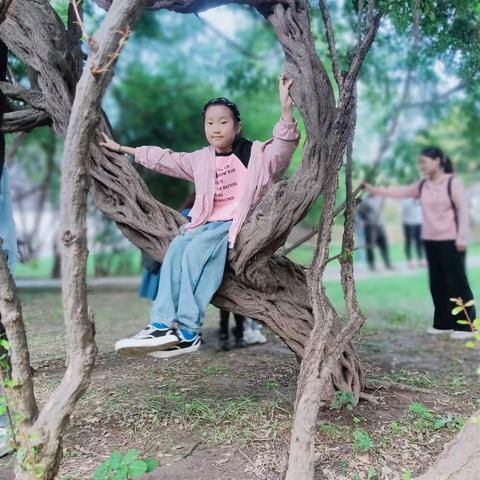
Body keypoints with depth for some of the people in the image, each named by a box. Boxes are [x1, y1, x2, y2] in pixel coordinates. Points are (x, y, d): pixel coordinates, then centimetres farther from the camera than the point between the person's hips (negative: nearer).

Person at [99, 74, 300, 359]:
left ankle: (187, 332, -35)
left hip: (238, 223, -5)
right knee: (177, 247, -25)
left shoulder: (256, 154, 4)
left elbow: (284, 146, -14)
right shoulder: (201, 160, 20)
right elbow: (163, 158, 28)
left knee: (196, 250, -31)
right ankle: (162, 325, -35)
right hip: (207, 223, 5)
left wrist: (286, 107, -30)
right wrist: (120, 149, 33)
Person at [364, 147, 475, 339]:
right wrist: (375, 190, 1)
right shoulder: (423, 186, 9)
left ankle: (465, 325, 4)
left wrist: (461, 238, -14)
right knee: (437, 283, 10)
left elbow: (463, 210, -10)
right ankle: (444, 323, 19)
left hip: (450, 241, -7)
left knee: (457, 281, -3)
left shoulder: (453, 182, -9)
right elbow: (401, 192, 9)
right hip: (430, 240, 7)